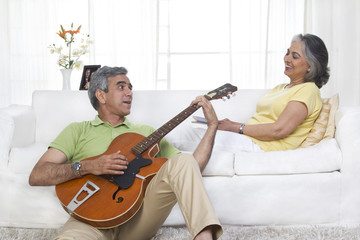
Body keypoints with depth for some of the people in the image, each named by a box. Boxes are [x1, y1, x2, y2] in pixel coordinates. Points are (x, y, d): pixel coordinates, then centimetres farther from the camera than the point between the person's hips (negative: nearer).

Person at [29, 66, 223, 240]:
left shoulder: (145, 132, 27)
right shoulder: (78, 130, 18)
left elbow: (194, 168, 19)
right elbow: (36, 176, 4)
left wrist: (212, 125, 12)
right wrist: (87, 167, -11)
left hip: (138, 216, 3)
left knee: (182, 162, -21)